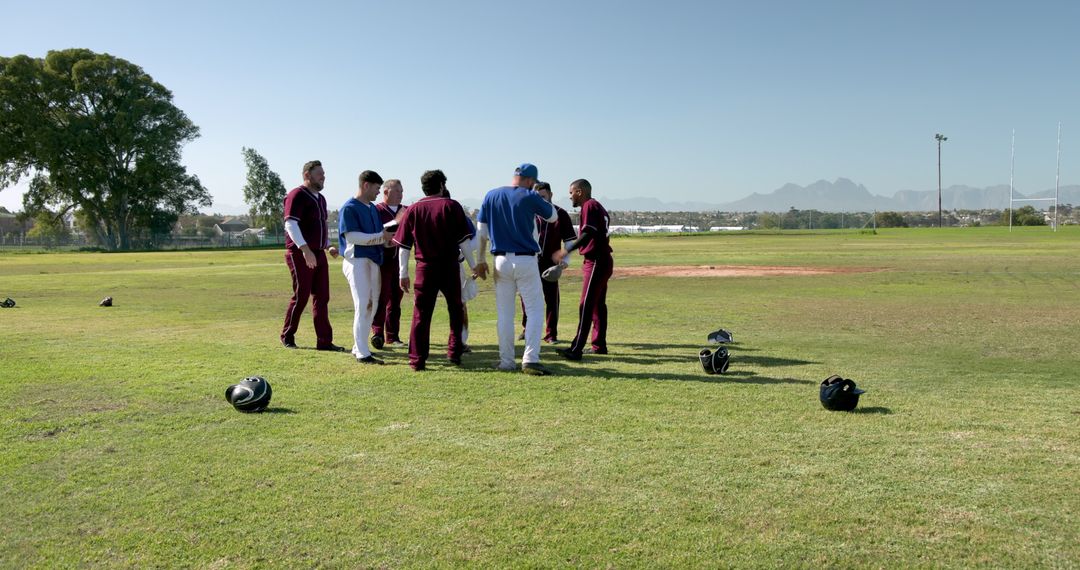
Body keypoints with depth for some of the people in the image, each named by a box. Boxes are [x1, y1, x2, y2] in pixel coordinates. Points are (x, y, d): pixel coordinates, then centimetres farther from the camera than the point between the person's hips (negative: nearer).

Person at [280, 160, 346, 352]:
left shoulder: (320, 199, 18)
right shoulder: (297, 196, -9)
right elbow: (291, 224, -19)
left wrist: (328, 246, 11)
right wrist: (305, 249, -28)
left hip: (318, 254, 8)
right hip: (300, 254, -8)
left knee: (322, 298, 3)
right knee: (300, 297, -2)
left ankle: (324, 341, 5)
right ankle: (287, 336, 16)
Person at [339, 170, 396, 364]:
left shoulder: (373, 208, 17)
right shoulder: (349, 208, -9)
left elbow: (381, 234, 19)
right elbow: (352, 236, -18)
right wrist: (382, 237, -17)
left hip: (374, 260, 9)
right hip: (357, 260, -8)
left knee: (372, 305, 10)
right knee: (363, 306, -10)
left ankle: (359, 347, 21)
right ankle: (362, 353, -8)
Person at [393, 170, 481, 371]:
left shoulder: (413, 210, 4)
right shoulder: (451, 206, -2)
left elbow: (404, 245, 4)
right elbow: (463, 240, -3)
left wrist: (403, 274, 10)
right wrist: (474, 265, 5)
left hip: (425, 268, 1)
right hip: (449, 267, -1)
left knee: (421, 313, 4)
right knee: (455, 309, 17)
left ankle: (417, 359, 1)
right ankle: (454, 351, 16)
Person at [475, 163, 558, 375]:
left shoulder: (491, 196, 6)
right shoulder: (530, 197, -6)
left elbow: (481, 230, 7)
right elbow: (553, 216, 9)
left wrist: (481, 259, 13)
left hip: (501, 261, 4)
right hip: (525, 261, -4)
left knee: (504, 313, 11)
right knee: (535, 310, 1)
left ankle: (506, 361, 13)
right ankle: (530, 359, -9)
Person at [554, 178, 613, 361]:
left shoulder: (589, 205, -10)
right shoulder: (598, 206, 19)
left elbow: (588, 234, -23)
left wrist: (567, 250, -27)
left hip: (596, 261, -10)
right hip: (603, 260, 11)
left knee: (586, 306, -13)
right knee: (598, 304, 15)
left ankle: (576, 349, -15)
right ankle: (599, 345, 22)